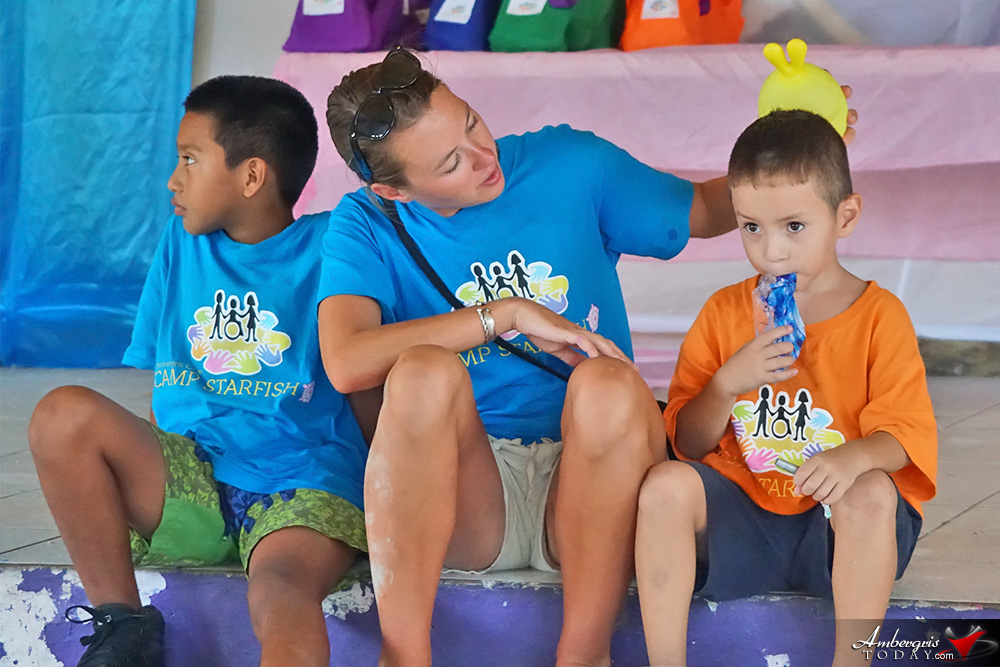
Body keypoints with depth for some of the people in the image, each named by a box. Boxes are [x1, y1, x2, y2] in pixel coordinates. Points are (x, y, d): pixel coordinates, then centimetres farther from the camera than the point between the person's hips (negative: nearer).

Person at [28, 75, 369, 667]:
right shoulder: (183, 243, 18)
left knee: (282, 592, -38)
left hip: (301, 491, -5)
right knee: (64, 414, -22)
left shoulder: (325, 248, 3)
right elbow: (154, 375, 20)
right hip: (188, 487, 5)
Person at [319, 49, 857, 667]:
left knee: (609, 382, -33)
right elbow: (347, 363, -19)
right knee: (424, 372, -32)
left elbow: (706, 209, 18)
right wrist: (506, 315, -17)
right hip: (462, 498, -1)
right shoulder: (368, 227, 0)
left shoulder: (566, 164, 4)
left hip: (584, 483, 1)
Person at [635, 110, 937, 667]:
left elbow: (905, 435, -9)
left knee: (872, 494, -34)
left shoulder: (879, 317, -1)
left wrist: (857, 457, -33)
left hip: (838, 531, -2)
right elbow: (687, 442, 6)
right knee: (666, 485, -25)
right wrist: (728, 383, -14)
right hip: (739, 521, 2)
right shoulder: (724, 313, 7)